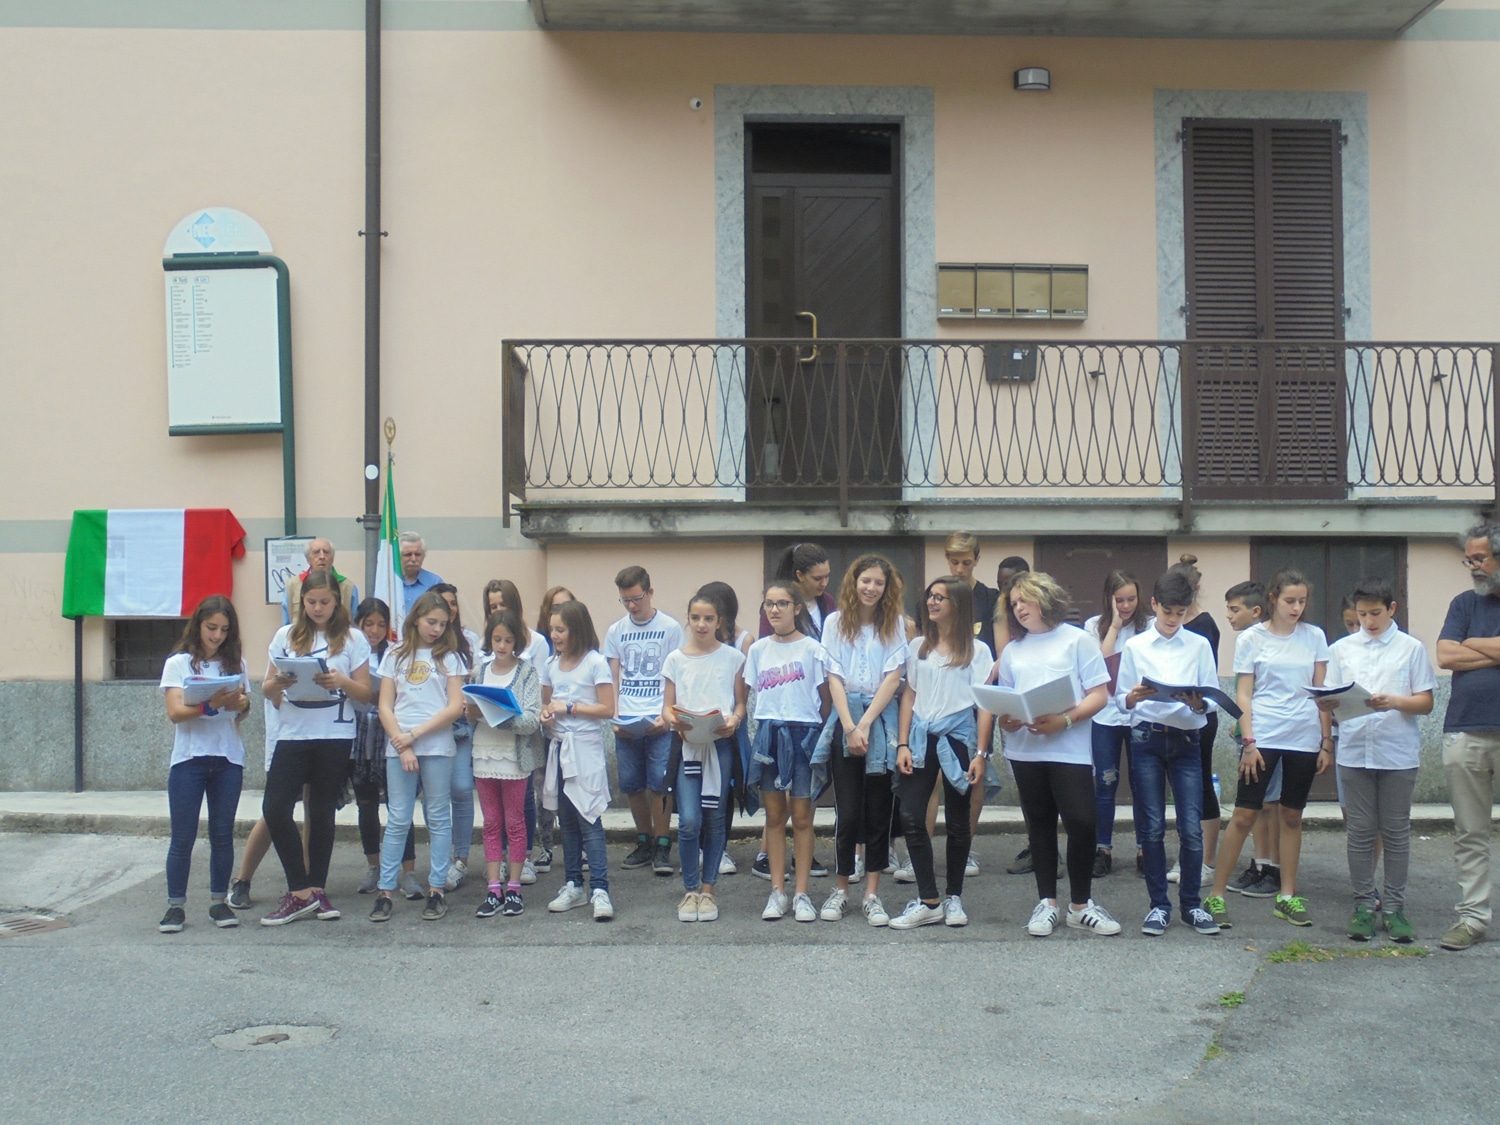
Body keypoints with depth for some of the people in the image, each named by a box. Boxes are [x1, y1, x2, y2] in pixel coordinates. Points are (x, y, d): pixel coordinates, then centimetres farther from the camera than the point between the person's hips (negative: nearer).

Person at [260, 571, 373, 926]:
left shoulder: (352, 639, 3)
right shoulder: (285, 636, 9)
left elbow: (365, 693, 1)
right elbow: (267, 688, 10)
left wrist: (341, 681, -19)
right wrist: (278, 683, -12)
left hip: (334, 737, -2)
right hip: (292, 734, 2)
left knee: (322, 813, 5)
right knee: (274, 809, -9)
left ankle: (314, 890, 17)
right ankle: (301, 892, 0)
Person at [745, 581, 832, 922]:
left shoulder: (813, 649, -3)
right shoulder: (758, 650, 8)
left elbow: (824, 697, -1)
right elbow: (749, 691, 14)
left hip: (803, 733, -3)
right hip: (768, 734, 3)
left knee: (801, 817, 2)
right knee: (774, 815, 7)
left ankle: (802, 894, 9)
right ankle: (777, 891, 13)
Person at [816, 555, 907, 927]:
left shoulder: (894, 624, 5)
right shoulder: (836, 622, 4)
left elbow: (893, 677, -3)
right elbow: (834, 677, -1)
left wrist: (866, 724, -11)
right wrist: (849, 727, -11)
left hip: (881, 719, 1)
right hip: (844, 718, -1)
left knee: (878, 811, 3)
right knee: (847, 811, -1)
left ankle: (872, 894, 9)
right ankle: (841, 889, 12)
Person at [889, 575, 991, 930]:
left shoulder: (976, 650, 1)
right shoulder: (919, 648, 11)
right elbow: (909, 696, 11)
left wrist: (981, 753, -9)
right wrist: (902, 744, 2)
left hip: (957, 736, -3)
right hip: (920, 736, 3)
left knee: (957, 820, 6)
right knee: (911, 817, -7)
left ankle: (953, 897, 19)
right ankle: (928, 901, -1)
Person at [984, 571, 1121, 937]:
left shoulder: (1078, 640, 2)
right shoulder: (1013, 650, 16)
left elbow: (1099, 695, -3)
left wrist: (1065, 720, -17)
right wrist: (1005, 721, -6)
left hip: (1069, 749, -4)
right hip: (1025, 751, 4)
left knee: (1081, 823, -10)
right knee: (1040, 825, 10)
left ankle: (1080, 904, 5)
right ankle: (1046, 903, 18)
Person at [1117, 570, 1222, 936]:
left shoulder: (1199, 646, 7)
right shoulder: (1135, 647, 6)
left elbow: (1212, 697, 5)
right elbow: (1120, 698, 4)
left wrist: (1199, 704, -17)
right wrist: (1133, 698, -18)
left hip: (1186, 740, 0)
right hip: (1146, 740, 0)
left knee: (1192, 827, -3)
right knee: (1152, 827, 2)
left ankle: (1192, 903, 11)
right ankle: (1158, 904, 11)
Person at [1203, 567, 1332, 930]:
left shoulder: (1314, 637, 8)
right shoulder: (1252, 638, 1)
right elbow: (1243, 694, -1)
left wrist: (1327, 742, 5)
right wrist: (1248, 742, -9)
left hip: (1304, 738, 3)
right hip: (1263, 737, -3)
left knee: (1292, 816, 10)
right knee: (1243, 816, -4)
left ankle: (1287, 896, 19)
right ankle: (1216, 896, 1)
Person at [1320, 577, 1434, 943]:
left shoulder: (1412, 648, 4)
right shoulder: (1341, 649, 10)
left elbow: (1426, 703, 1)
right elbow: (1331, 701, 10)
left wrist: (1396, 701, -18)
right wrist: (1326, 703, -13)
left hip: (1398, 752, -1)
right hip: (1355, 751, 2)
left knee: (1396, 831, 4)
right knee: (1359, 831, 4)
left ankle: (1394, 907, 12)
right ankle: (1364, 905, 13)